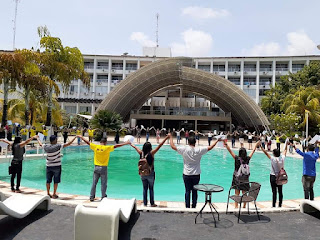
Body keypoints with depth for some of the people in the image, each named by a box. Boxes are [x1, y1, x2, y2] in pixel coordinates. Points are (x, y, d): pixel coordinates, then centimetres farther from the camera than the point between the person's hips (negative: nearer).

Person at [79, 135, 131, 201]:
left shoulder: (96, 147, 0)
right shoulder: (107, 148, -9)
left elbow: (87, 142, 10)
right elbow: (116, 146, -13)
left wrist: (81, 137, 24)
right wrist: (125, 143, -11)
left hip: (96, 167, 4)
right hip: (103, 168, -3)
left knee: (94, 183, 11)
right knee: (103, 184, 4)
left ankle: (92, 197, 18)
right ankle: (103, 197, 9)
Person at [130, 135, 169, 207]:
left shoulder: (141, 153, -5)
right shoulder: (151, 153, -15)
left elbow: (136, 147, 13)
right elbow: (159, 146, -15)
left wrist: (131, 144, 32)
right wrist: (166, 138, -13)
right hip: (150, 174, -4)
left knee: (145, 189, 13)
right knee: (151, 189, 8)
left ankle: (145, 203, 20)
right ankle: (152, 203, 17)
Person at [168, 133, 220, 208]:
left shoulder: (184, 149, -10)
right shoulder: (199, 150, -8)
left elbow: (173, 146, -5)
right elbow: (210, 147, 0)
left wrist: (170, 137, 8)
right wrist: (217, 140, 13)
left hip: (187, 174, 0)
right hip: (196, 174, 1)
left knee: (187, 191, 9)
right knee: (194, 191, 11)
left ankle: (187, 206, 14)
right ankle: (194, 206, 17)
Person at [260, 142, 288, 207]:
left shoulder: (273, 159, -17)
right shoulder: (282, 158, -4)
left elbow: (266, 153, -17)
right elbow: (285, 150, 11)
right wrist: (286, 144, 23)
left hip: (273, 177, -5)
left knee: (274, 192, -3)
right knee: (280, 192, 11)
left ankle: (274, 205, 0)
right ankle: (280, 205, 19)